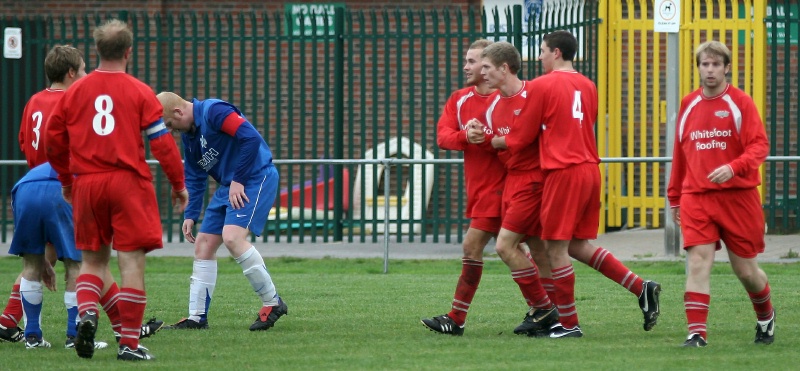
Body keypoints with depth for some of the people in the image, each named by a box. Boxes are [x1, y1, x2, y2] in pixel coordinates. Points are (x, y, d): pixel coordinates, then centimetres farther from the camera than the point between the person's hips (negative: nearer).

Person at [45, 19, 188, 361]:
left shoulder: (75, 92, 6)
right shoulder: (140, 93, -3)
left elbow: (53, 140, 11)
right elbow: (162, 142, -6)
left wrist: (66, 180, 26)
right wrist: (178, 184, 5)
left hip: (86, 183, 3)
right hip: (128, 182, -3)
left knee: (93, 258, 16)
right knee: (132, 260, -1)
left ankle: (87, 311, -11)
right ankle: (129, 343, -2)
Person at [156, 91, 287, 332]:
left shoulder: (214, 112, -17)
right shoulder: (189, 135, 12)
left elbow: (251, 138, -25)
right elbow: (194, 178, 21)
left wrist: (239, 180, -19)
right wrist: (190, 215, 12)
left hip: (256, 178, -10)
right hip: (229, 185, 10)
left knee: (232, 236, -25)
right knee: (203, 245, 7)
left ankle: (273, 303, -15)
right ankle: (197, 317, 13)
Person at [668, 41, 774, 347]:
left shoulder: (741, 103, -4)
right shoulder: (688, 105, 9)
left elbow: (759, 146, -11)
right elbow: (679, 154, 18)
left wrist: (734, 167, -29)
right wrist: (674, 197, 19)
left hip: (738, 196, -3)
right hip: (696, 198, 3)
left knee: (745, 269, 7)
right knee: (697, 262, -14)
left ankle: (766, 318, 35)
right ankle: (697, 332, -14)